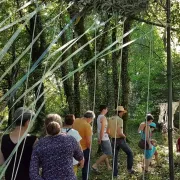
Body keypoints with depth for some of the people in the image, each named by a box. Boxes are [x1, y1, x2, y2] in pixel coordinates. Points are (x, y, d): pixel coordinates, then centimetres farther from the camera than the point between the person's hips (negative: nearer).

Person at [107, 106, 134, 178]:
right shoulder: (120, 120, -18)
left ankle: (115, 173, 13)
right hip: (121, 140, -6)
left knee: (115, 157, 12)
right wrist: (124, 136, -6)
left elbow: (108, 131, 10)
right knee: (129, 153, 15)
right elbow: (119, 132, -26)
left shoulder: (110, 119, 6)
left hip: (114, 141, 6)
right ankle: (129, 169, 17)